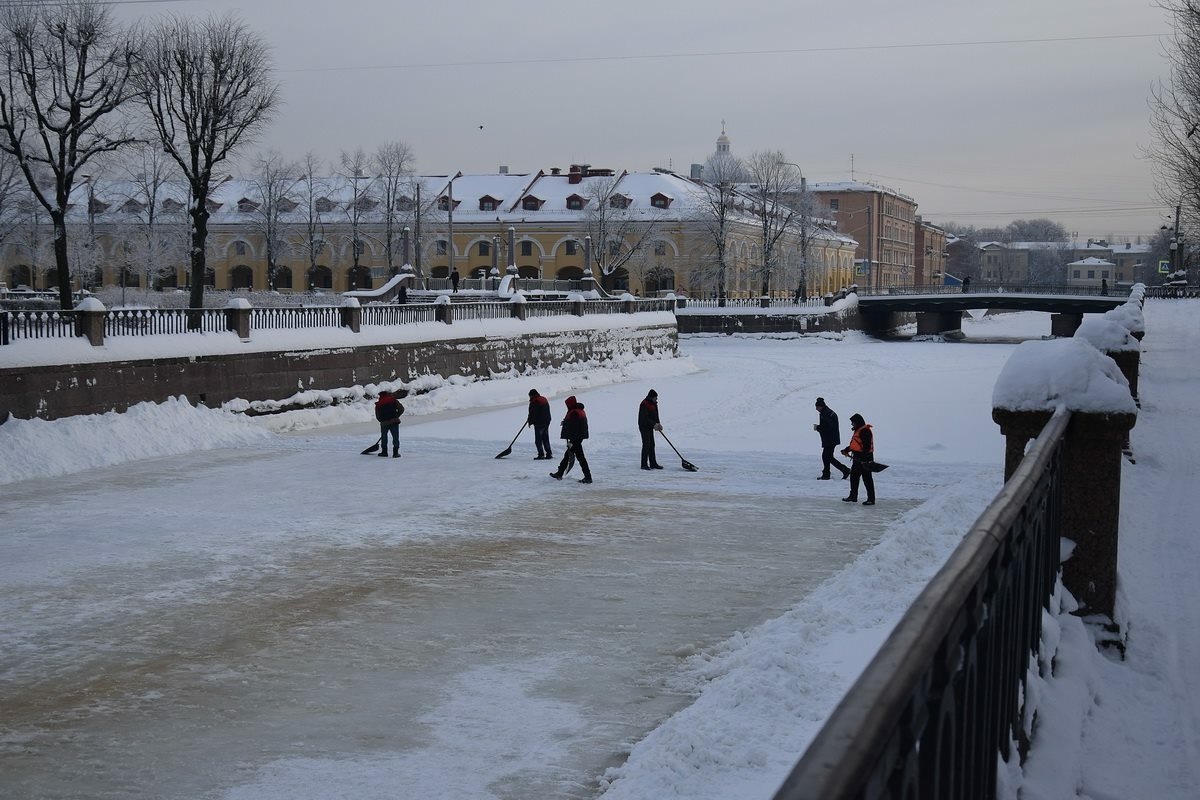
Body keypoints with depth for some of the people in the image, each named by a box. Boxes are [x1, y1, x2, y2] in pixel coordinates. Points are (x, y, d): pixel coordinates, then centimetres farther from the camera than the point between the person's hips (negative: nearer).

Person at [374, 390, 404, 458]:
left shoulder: (378, 405, 8)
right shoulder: (393, 400, 5)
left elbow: (378, 417, 9)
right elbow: (401, 409, 2)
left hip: (384, 423, 1)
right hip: (394, 422, -1)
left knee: (384, 437, 18)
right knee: (395, 437, 3)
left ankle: (384, 452, 20)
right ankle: (395, 452, -2)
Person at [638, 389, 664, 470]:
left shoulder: (654, 404, 8)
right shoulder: (644, 404, -19)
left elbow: (656, 415, 12)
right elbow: (645, 418, -24)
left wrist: (658, 424, -4)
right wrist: (654, 424, -27)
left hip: (650, 427, 9)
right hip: (644, 426, -9)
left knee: (652, 445, 11)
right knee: (646, 445, -10)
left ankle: (653, 464, 17)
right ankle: (644, 464, -7)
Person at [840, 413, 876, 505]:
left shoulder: (865, 431, -17)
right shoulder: (857, 431, 15)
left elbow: (867, 446, -23)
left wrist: (865, 460, -27)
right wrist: (846, 450, 17)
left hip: (864, 458, -11)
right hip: (857, 458, 11)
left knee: (867, 479, -6)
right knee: (853, 477, 16)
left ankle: (871, 499, -1)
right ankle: (853, 496, 26)